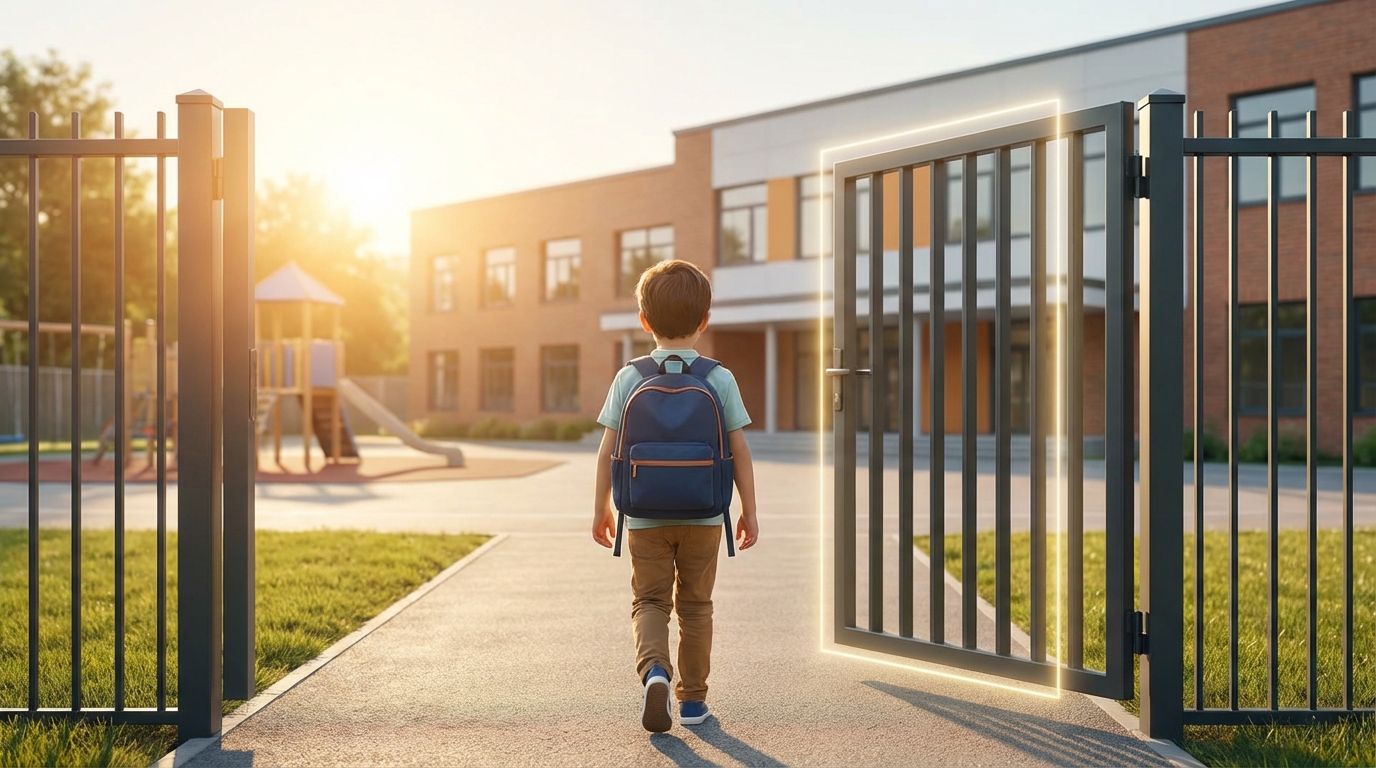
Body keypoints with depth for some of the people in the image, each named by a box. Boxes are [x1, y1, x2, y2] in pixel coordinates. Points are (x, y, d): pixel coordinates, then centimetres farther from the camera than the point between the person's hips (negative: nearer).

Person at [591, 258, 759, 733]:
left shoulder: (629, 378, -5)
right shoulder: (720, 379, -5)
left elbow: (608, 452, -3)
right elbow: (740, 452, -4)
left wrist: (601, 509, 8)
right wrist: (749, 513, 6)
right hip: (704, 516, 1)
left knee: (649, 601, 10)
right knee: (695, 604, 14)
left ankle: (654, 669, -16)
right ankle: (692, 698, 20)